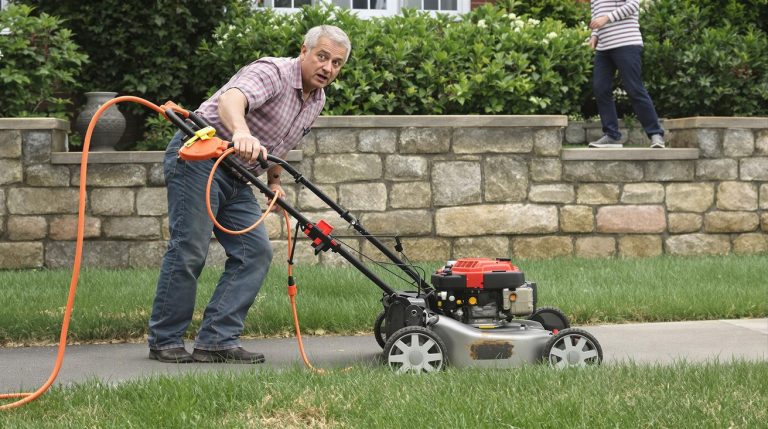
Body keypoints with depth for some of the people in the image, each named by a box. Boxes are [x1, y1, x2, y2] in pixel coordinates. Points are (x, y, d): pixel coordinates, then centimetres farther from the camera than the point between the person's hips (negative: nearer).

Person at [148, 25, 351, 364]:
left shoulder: (316, 100, 10)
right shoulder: (273, 73, -19)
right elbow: (231, 99, -40)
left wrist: (274, 182, 21)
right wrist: (242, 133, -59)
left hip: (236, 178, 9)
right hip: (198, 157, -9)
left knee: (255, 252, -3)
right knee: (189, 250, -10)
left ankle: (216, 340, -4)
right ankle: (164, 341, 1)